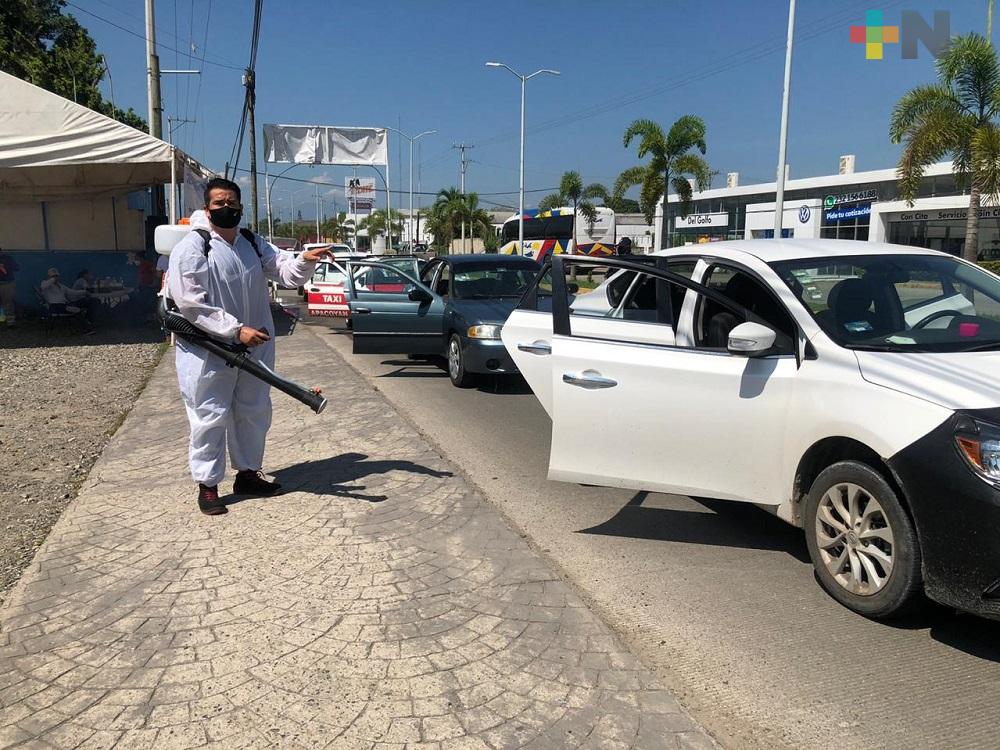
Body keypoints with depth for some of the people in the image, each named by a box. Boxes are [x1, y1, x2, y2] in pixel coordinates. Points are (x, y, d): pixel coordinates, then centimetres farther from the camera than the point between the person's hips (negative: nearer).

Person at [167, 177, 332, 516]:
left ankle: (247, 472, 33)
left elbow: (286, 272, 2)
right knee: (210, 417, 1)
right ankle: (207, 485, 15)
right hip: (209, 351, -6)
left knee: (254, 412, 16)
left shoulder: (254, 244, 8)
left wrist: (305, 260, -22)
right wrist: (236, 330, -24)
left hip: (254, 348, 6)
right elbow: (192, 305, -17)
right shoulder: (191, 249, -11)